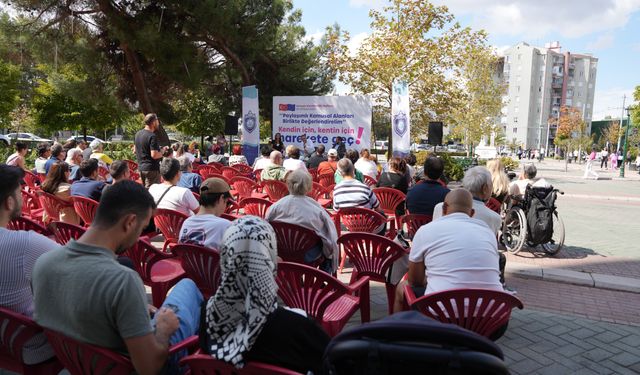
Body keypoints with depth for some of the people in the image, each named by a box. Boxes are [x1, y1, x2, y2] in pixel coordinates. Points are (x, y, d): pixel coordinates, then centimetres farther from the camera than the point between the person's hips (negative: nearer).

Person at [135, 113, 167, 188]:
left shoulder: (138, 134, 9)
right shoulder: (152, 136, -18)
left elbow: (135, 151, 19)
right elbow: (154, 155, -24)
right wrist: (162, 151, -7)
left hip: (140, 167, 9)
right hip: (151, 169, -9)